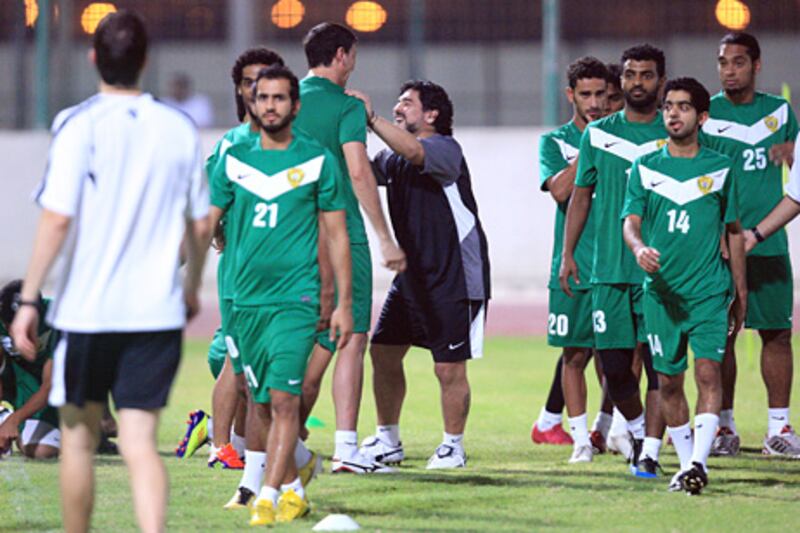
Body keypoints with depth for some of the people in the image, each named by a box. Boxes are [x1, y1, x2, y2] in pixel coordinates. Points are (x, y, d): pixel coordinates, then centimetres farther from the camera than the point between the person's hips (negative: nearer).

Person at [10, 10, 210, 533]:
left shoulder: (80, 126, -8)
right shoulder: (180, 129, 3)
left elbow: (57, 220, -14)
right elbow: (201, 225, 10)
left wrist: (29, 300, -9)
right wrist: (192, 288, 26)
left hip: (87, 309, -2)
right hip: (157, 313, 2)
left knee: (79, 436, 14)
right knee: (141, 443, 0)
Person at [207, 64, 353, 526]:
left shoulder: (317, 161, 1)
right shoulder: (234, 161, 8)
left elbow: (338, 236, 4)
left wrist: (345, 303, 0)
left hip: (297, 297, -4)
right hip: (248, 298, 4)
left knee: (284, 398, -15)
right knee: (264, 405, 8)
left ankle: (269, 497, -18)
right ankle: (294, 490, 22)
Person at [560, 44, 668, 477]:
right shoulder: (598, 135, 10)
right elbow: (580, 196, 15)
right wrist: (568, 254, 8)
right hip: (608, 269, 2)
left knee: (659, 361, -8)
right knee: (614, 364, 3)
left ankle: (650, 452, -6)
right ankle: (637, 429, 27)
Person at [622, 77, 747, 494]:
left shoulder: (721, 168, 7)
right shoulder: (645, 168, 7)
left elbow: (733, 231, 14)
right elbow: (630, 221, 0)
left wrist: (740, 291, 14)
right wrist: (639, 247, -24)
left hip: (710, 288, -1)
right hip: (661, 289, 1)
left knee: (708, 371, -15)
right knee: (668, 380, 5)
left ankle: (698, 461, -21)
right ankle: (687, 463, 19)